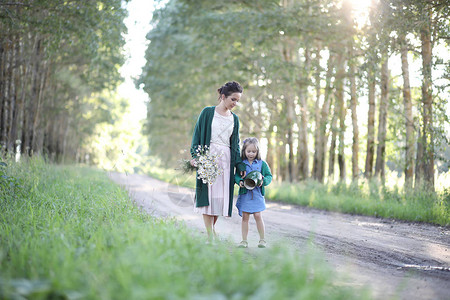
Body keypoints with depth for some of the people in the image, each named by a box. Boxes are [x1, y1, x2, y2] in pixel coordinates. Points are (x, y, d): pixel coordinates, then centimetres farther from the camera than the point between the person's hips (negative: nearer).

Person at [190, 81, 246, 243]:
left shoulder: (234, 119, 15)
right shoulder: (208, 112, 3)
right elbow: (197, 134, 1)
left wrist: (240, 165, 9)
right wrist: (195, 156, -11)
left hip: (226, 158, 4)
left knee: (221, 195, 0)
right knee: (208, 193, -8)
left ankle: (211, 228, 17)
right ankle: (210, 236, -7)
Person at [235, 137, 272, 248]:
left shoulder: (262, 164, 3)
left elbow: (269, 176, 6)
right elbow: (236, 175, 7)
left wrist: (263, 181, -14)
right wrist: (239, 181, -14)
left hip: (257, 194, -1)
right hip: (244, 193, 1)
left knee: (258, 216, -6)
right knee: (245, 217, 3)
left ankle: (262, 239, 8)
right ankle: (244, 241, 10)